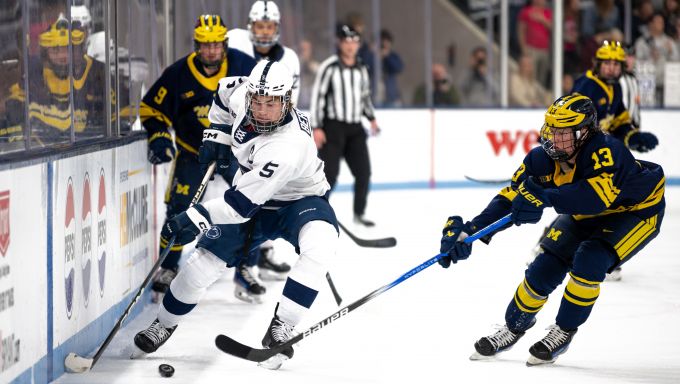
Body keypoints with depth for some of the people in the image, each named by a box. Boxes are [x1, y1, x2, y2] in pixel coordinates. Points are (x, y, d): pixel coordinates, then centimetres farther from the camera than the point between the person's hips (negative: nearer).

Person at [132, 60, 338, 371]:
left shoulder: (289, 148, -40)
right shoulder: (240, 94, -20)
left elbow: (244, 202, -39)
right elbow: (225, 91, 8)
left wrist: (197, 219, -38)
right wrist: (217, 135, 1)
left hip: (300, 200, -6)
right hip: (251, 194, 6)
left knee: (318, 244, -36)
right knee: (206, 259, -1)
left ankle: (280, 330, -30)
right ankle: (164, 324, 23)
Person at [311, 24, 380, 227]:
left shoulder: (361, 68, 10)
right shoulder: (329, 66, -10)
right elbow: (317, 95, -11)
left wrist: (371, 118, 13)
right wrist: (317, 128, -15)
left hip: (355, 128, 6)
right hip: (332, 126, -6)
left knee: (364, 171, 4)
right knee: (329, 173, -10)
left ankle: (359, 213, 18)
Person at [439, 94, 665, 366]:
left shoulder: (605, 151, -37)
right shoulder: (544, 159, -20)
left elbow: (596, 197, -52)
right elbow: (510, 198, -20)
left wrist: (546, 198, -62)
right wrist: (469, 231, -32)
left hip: (637, 210, -6)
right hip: (583, 217, 6)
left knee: (589, 260, -27)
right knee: (546, 266, -5)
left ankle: (563, 331, -6)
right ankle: (515, 326, 20)